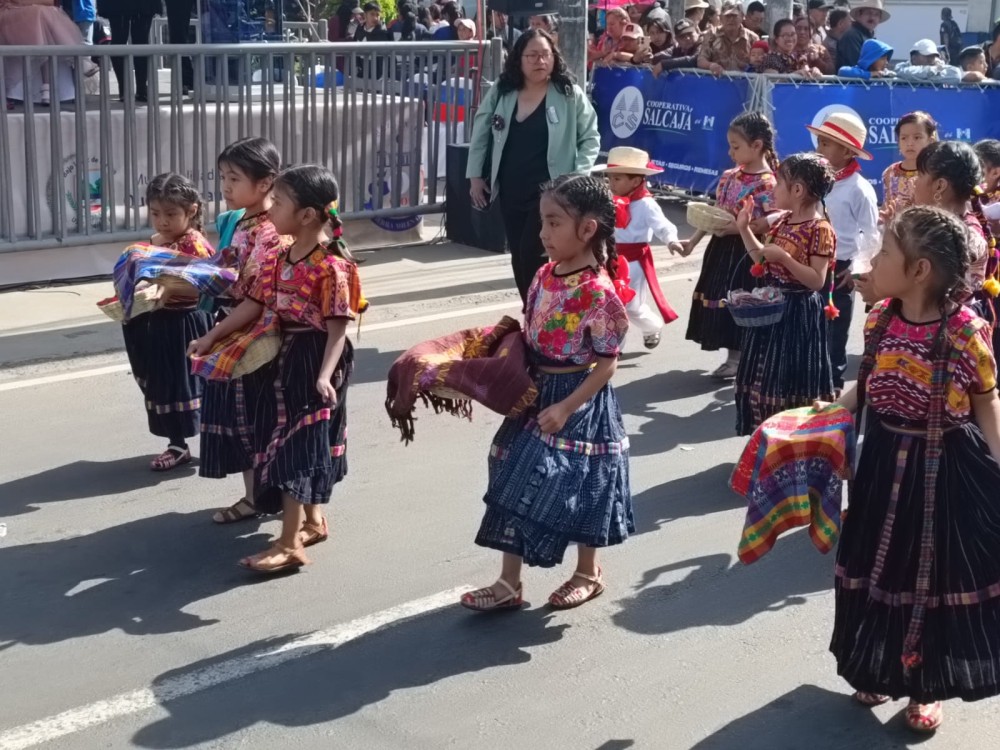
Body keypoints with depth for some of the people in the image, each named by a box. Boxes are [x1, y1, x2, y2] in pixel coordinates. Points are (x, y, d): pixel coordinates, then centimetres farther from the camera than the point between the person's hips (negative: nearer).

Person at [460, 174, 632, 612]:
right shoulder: (545, 275, 1)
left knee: (577, 487, 6)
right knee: (516, 483, 8)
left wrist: (567, 408, -20)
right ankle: (509, 583, 17)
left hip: (579, 400, -8)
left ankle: (588, 573, 30)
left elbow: (607, 363, -18)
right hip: (537, 391, 8)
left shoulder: (597, 292, -21)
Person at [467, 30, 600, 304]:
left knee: (533, 255, -14)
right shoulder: (500, 93, 3)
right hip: (510, 191, 5)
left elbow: (590, 139, -2)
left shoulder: (570, 95, -7)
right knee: (519, 258, 10)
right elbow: (480, 134, 12)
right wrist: (475, 176, 10)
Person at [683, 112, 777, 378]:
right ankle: (734, 357, 23)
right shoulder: (729, 177, 8)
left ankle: (745, 360, 9)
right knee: (725, 302, 12)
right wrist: (693, 241, 9)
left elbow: (773, 222, -20)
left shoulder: (767, 184, -15)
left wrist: (738, 227, -24)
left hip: (746, 252, -8)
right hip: (721, 248, 8)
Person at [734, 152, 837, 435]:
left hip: (798, 313, -9)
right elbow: (764, 261, 14)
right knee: (765, 379, 15)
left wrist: (784, 257, -27)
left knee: (792, 384, 0)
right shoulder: (783, 221, 8)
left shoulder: (819, 229, -17)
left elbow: (817, 281, -20)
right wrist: (745, 228, 10)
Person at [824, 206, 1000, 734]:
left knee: (938, 579, 11)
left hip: (948, 471, -5)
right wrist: (829, 411, -2)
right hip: (887, 463, 5)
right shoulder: (879, 318, -6)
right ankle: (880, 670, 41)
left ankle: (926, 687, 32)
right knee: (881, 571, 18)